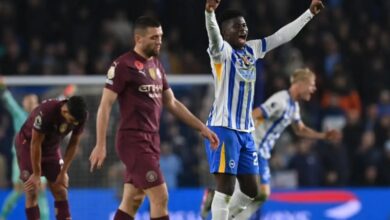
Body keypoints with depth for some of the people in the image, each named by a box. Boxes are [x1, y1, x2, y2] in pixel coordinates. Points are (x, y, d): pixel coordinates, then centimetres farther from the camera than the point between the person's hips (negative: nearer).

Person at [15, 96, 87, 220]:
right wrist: (36, 174, -20)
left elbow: (73, 144, -6)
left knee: (60, 190, 2)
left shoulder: (80, 117, -20)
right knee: (32, 192, -10)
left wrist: (63, 172, -8)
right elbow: (36, 144, -27)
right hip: (28, 144, -5)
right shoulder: (46, 112, -37)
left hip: (51, 147, 5)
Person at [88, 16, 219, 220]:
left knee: (132, 202, 9)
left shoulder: (156, 65, 14)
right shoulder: (123, 65, -10)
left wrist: (202, 127, 17)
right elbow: (105, 105, -12)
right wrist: (100, 145, -17)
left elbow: (172, 103, 21)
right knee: (160, 197, -11)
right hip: (133, 140, -8)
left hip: (151, 140, 8)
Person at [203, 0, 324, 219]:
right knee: (226, 187, -11)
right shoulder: (222, 51, -10)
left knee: (250, 190, 12)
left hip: (246, 130, 8)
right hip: (223, 128, -8)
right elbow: (213, 37, -32)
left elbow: (281, 36, 19)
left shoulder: (252, 49, 11)